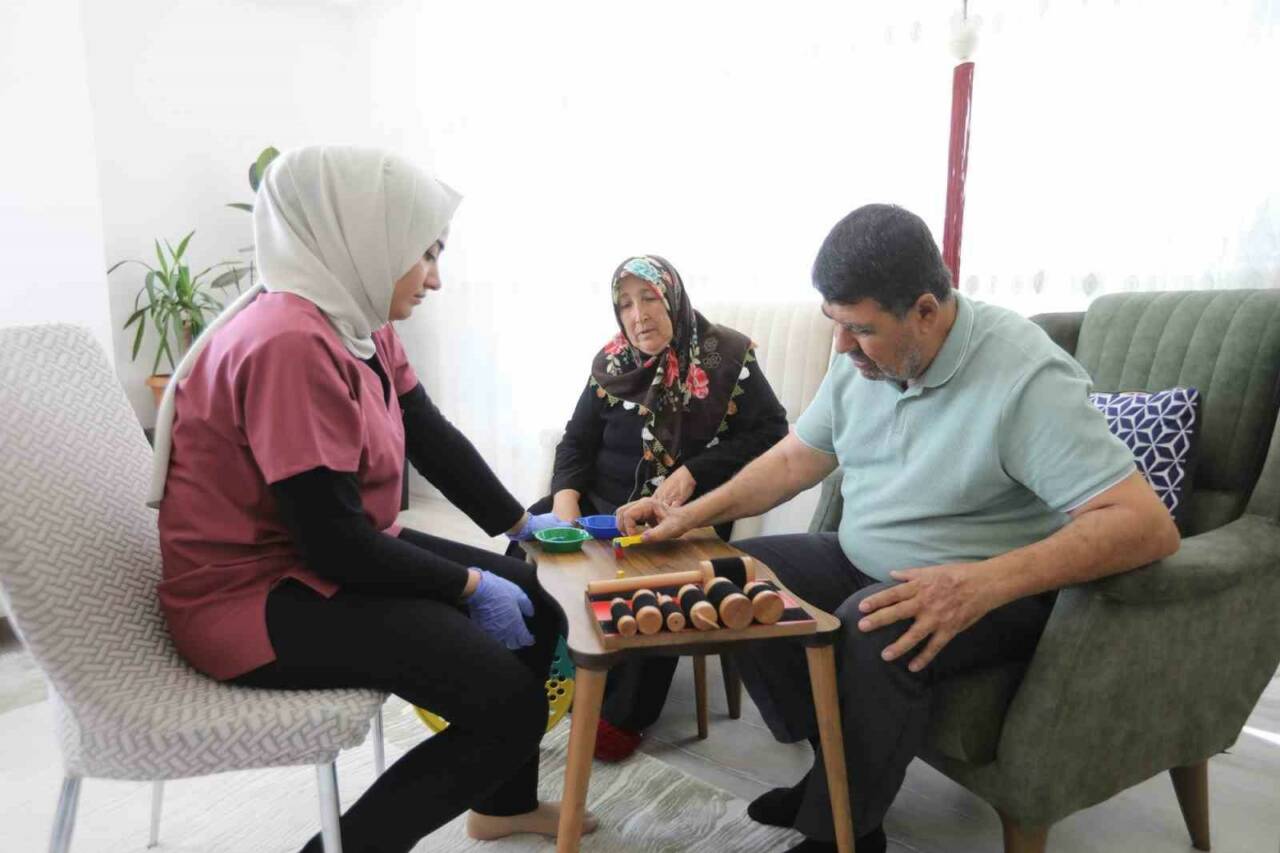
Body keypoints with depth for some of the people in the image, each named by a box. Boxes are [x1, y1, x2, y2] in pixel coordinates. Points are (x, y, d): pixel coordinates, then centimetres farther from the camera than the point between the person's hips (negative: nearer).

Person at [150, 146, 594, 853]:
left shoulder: (360, 326, 4)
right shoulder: (290, 344, -27)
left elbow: (434, 440, 8)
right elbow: (332, 541, -27)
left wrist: (521, 524, 4)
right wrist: (472, 585, -16)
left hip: (335, 560, 10)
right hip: (259, 596, -10)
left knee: (535, 600, 10)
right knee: (510, 705, -19)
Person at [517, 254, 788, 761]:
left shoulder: (727, 356, -4)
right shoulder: (611, 362, 8)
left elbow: (770, 432, -7)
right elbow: (577, 440, 9)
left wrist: (692, 474, -17)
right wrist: (566, 501, -11)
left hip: (688, 512, -4)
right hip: (605, 503, 5)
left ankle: (625, 713, -13)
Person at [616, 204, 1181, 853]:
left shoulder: (1025, 378, -24)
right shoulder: (861, 357, -2)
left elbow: (1148, 525, -30)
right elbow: (795, 459, 9)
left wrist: (986, 584, -41)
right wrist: (693, 514, -2)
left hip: (997, 587, -7)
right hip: (865, 562, 7)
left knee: (872, 629, -35)